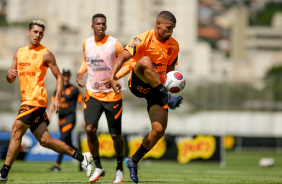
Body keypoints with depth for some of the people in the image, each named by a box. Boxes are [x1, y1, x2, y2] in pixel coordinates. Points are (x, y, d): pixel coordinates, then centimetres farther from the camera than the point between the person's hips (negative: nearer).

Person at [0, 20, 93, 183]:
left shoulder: (46, 54, -2)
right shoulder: (19, 53, 17)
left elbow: (59, 76, 0)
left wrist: (58, 98, -12)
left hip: (36, 99, -7)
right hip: (27, 100, 7)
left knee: (16, 132, -13)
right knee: (45, 140, 6)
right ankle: (81, 157, 15)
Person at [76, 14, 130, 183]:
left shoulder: (114, 44, -10)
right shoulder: (87, 43, 4)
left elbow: (128, 64, -7)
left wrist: (115, 77, -23)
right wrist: (80, 73, 3)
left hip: (112, 94, -3)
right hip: (93, 93, 3)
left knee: (116, 135, 1)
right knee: (90, 128, -14)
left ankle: (120, 168, 23)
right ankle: (98, 167, 1)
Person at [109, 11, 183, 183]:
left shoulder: (173, 46, 6)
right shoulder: (144, 39, -12)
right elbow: (123, 57, -19)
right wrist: (113, 78, -32)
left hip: (157, 88, 5)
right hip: (138, 84, -5)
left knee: (159, 130, -9)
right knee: (145, 61, -37)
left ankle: (134, 161, 12)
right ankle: (167, 98, -36)